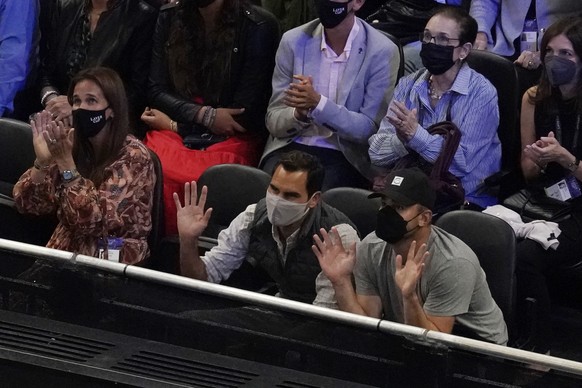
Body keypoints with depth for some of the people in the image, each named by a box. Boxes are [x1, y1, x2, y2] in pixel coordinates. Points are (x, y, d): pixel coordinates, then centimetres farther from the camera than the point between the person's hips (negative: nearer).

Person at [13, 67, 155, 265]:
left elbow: (95, 219, -21)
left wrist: (65, 162, -25)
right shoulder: (71, 144, 2)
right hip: (65, 253, 5)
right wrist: (42, 161, -17)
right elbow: (27, 204, -2)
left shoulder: (133, 156, -13)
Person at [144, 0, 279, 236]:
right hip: (175, 136, 3)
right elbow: (156, 91, 7)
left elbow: (246, 113, -5)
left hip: (234, 139, -3)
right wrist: (205, 115, -10)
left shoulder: (258, 26, -4)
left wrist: (174, 124, -2)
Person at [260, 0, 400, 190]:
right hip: (291, 147, 2)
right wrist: (299, 114, -20)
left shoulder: (381, 52, -6)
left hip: (344, 156, -2)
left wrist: (318, 103, -21)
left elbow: (371, 129, -7)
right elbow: (274, 122, 3)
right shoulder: (293, 41, 1)